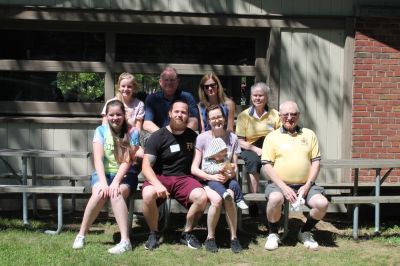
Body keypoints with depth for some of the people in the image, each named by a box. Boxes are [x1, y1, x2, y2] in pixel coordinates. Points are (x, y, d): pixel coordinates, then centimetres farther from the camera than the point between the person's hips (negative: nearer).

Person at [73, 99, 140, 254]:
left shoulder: (132, 133, -1)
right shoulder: (101, 131, 1)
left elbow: (127, 161, -9)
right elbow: (98, 159, -10)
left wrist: (116, 182, -23)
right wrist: (103, 182, -24)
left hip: (125, 175, -1)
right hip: (103, 173, 1)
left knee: (116, 193, -34)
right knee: (99, 193, -33)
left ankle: (125, 241, -35)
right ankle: (81, 235, -16)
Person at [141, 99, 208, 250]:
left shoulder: (192, 136, 8)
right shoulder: (157, 136, -3)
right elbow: (146, 166, -11)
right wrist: (158, 184, -28)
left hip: (183, 178, 2)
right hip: (160, 177, -2)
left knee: (202, 197, -27)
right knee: (148, 195, -35)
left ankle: (187, 233, 0)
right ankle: (154, 233, -7)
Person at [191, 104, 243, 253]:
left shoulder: (232, 138, 3)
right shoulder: (202, 138, -4)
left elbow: (235, 167, 7)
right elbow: (194, 168, -5)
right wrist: (212, 177, -19)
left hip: (226, 180, 2)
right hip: (207, 180, -2)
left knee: (228, 198, -31)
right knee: (217, 199, -32)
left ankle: (234, 237, -14)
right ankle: (210, 238, -12)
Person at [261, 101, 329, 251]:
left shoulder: (309, 134, 13)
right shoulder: (272, 137, 5)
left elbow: (316, 161, 9)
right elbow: (266, 165, -3)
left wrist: (307, 186, -6)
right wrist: (284, 187, -14)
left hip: (305, 185, 3)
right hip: (279, 184, -2)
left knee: (322, 203, -23)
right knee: (275, 199, -35)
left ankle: (305, 232, 7)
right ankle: (273, 234, -6)